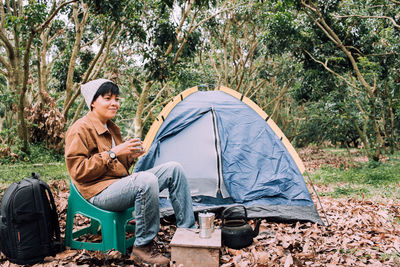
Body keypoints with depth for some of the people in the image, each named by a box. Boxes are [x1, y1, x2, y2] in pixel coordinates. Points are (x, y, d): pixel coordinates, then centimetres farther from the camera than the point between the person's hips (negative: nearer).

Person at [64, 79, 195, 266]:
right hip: (99, 192, -9)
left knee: (174, 168, -3)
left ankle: (188, 230, 2)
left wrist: (130, 156, 1)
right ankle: (143, 246, -21)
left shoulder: (111, 128, 17)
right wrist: (113, 153, -21)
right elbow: (78, 171, -17)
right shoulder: (80, 129, -10)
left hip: (121, 183, 9)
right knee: (146, 180, -38)